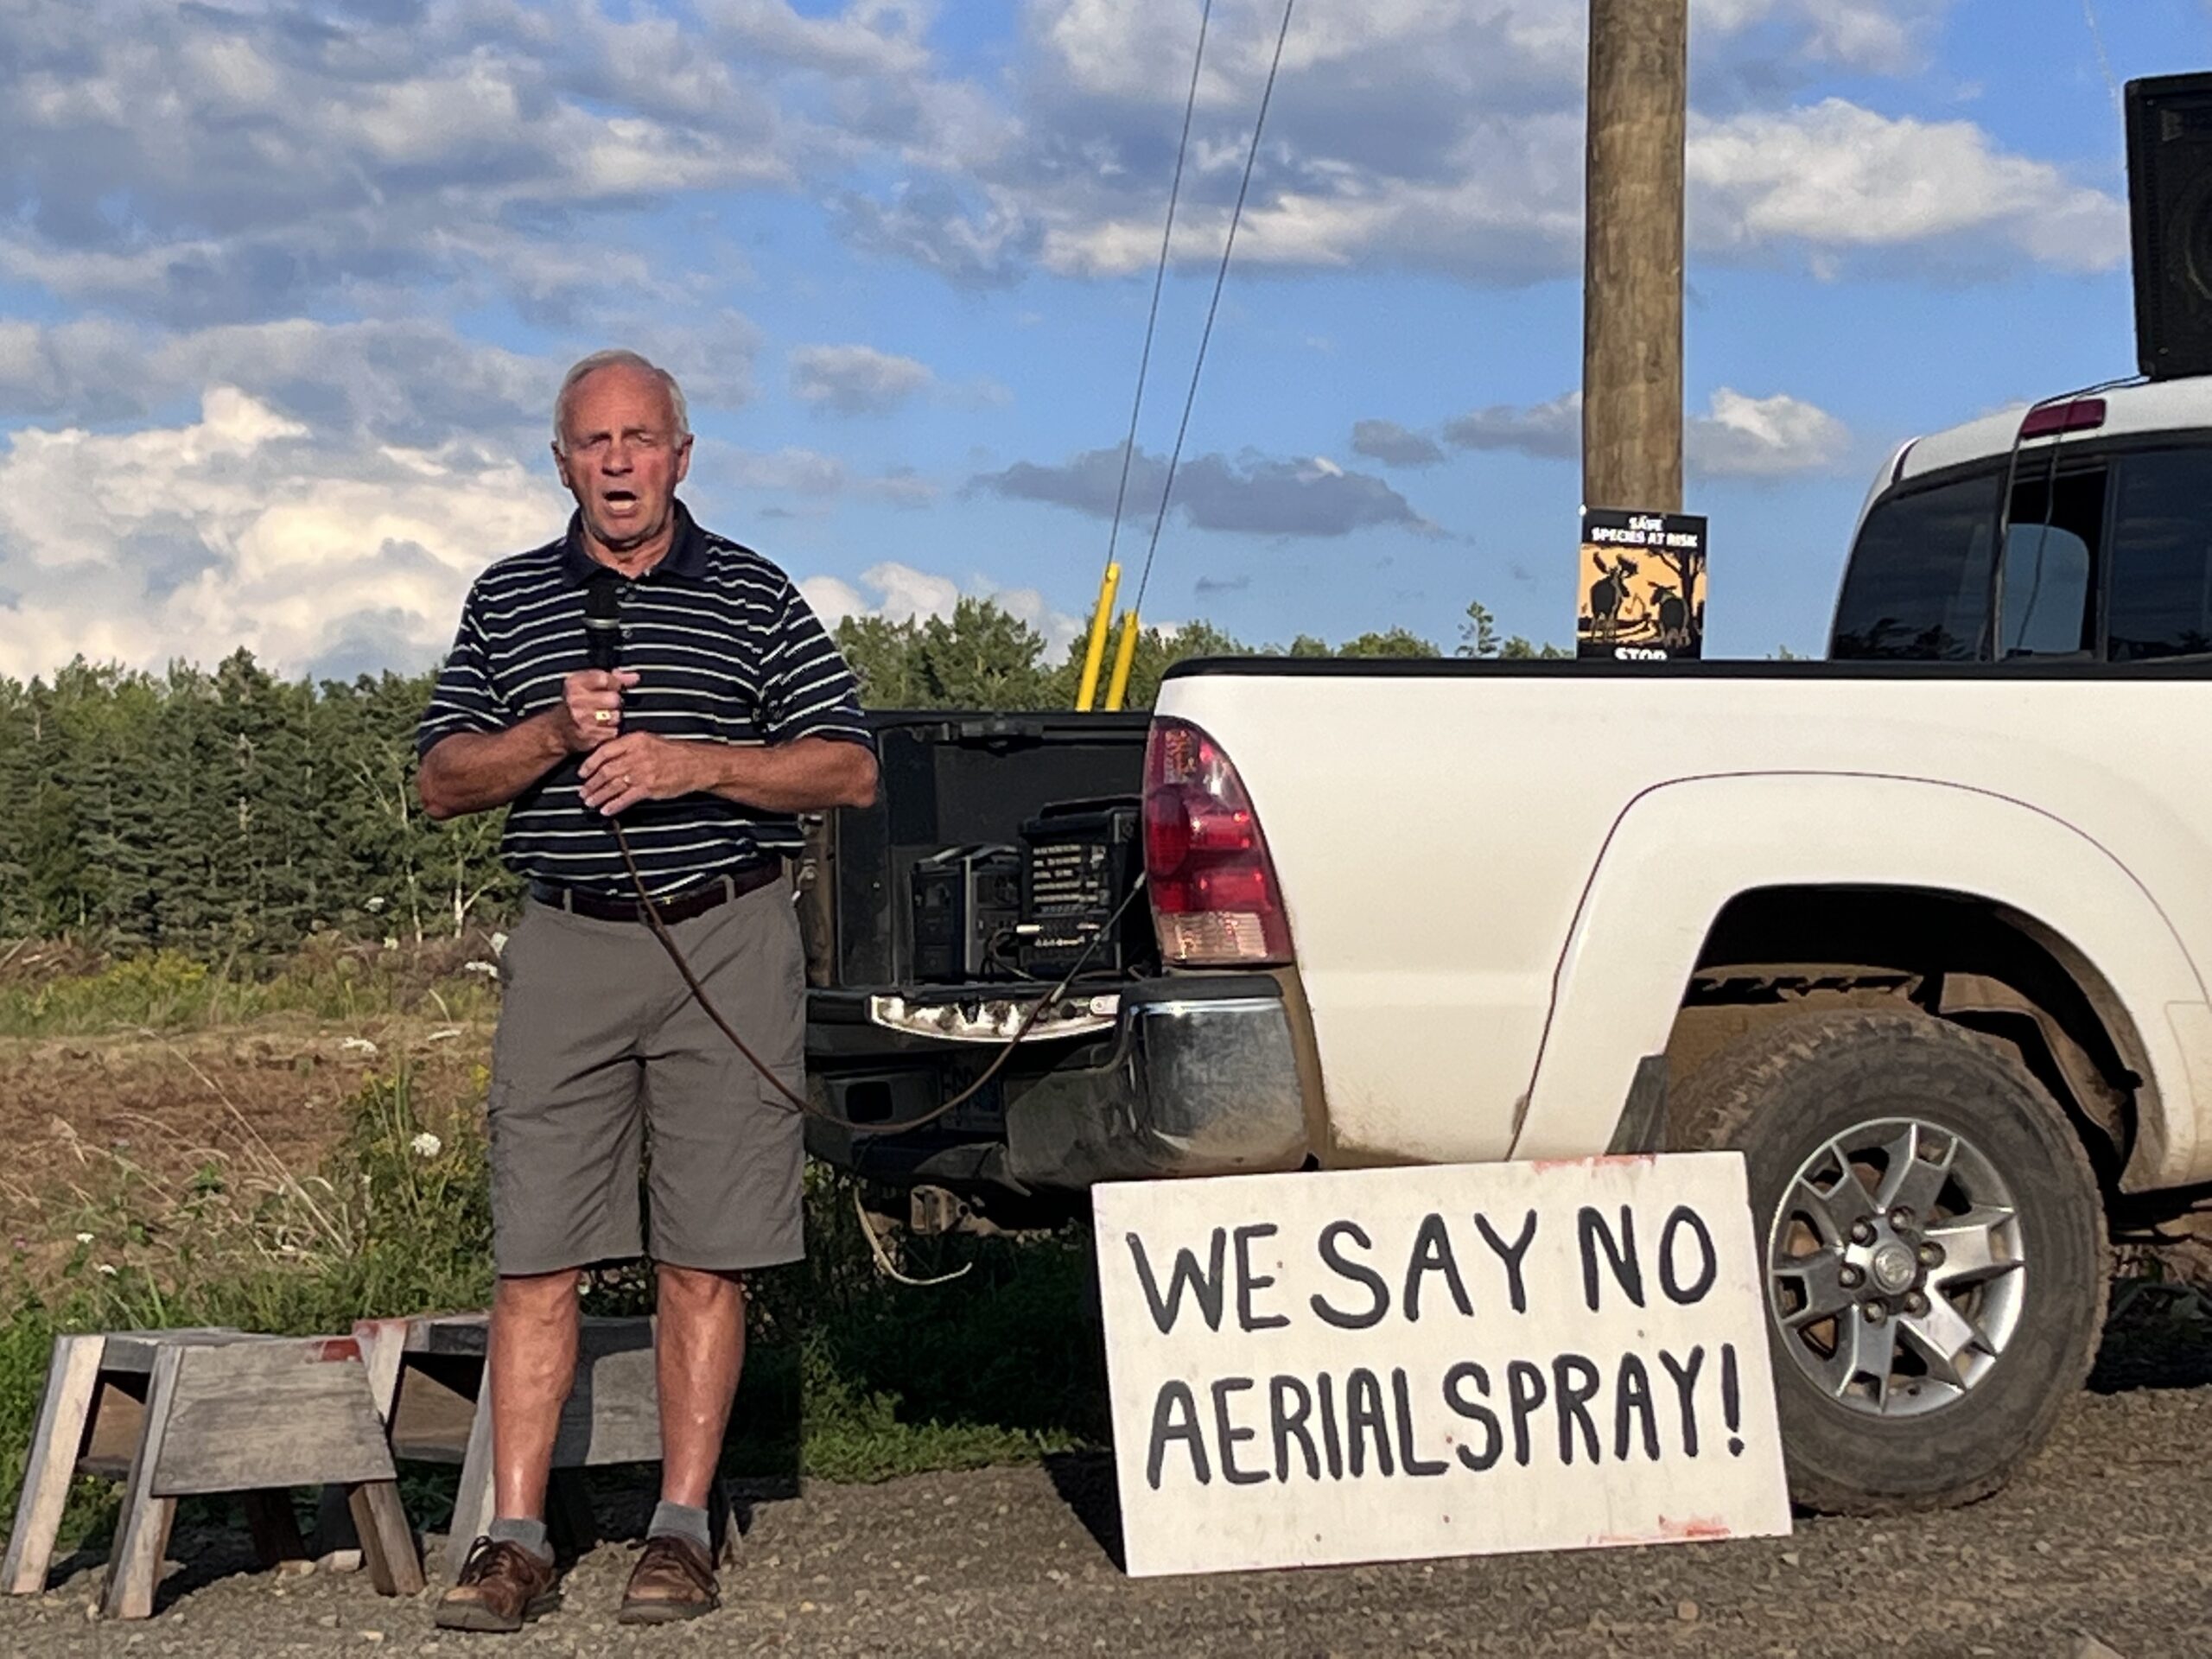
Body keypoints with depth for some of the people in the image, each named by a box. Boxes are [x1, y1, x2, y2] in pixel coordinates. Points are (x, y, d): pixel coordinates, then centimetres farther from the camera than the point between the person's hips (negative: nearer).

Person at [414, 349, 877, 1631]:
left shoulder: (752, 595, 7)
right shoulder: (507, 599, 13)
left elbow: (849, 769, 3)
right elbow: (443, 780, 10)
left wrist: (697, 764, -11)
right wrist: (554, 732, -8)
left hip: (728, 942, -1)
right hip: (566, 950, 2)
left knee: (707, 1259, 0)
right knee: (536, 1258, -2)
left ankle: (683, 1529, 8)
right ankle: (518, 1540, 2)